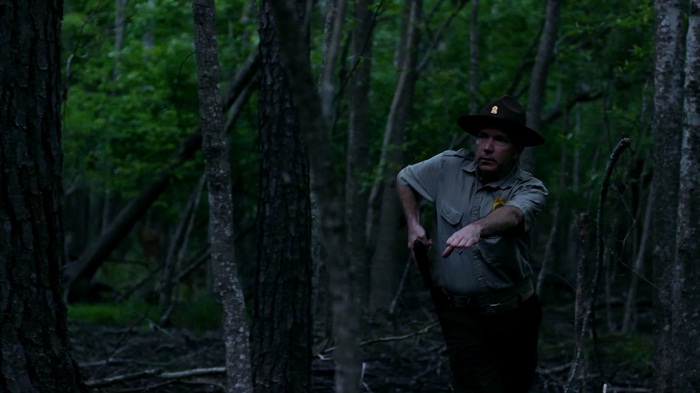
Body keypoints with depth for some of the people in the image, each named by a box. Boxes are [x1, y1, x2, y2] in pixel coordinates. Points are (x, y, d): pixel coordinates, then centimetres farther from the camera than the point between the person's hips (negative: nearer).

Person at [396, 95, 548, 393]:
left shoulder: (529, 189, -12)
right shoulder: (449, 167, -3)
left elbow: (511, 215, -36)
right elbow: (404, 179, 17)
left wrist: (476, 228, -57)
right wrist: (413, 224, 2)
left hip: (515, 314, 0)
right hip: (461, 315, 0)